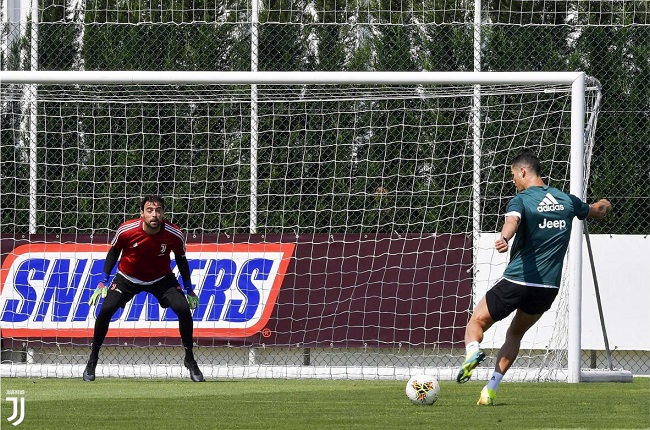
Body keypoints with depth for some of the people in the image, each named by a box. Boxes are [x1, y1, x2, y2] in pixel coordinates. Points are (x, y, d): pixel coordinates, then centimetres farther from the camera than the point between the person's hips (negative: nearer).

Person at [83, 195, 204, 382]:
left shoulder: (174, 235, -23)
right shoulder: (126, 230, -26)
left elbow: (181, 259, -3)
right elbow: (114, 252, -6)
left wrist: (189, 289, 0)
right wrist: (103, 281, -8)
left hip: (162, 279, 1)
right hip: (128, 277, -1)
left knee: (184, 309, -15)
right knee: (105, 310, -17)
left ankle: (190, 360, 4)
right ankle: (93, 359, 2)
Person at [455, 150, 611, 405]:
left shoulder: (521, 200, -8)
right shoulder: (566, 201, 10)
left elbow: (513, 220, -33)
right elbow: (597, 211, 30)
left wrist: (504, 238, -55)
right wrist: (604, 205, 54)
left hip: (516, 281, -5)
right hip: (550, 286, 5)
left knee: (476, 323, 9)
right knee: (515, 334, 23)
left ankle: (473, 351, -26)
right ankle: (491, 389, 11)